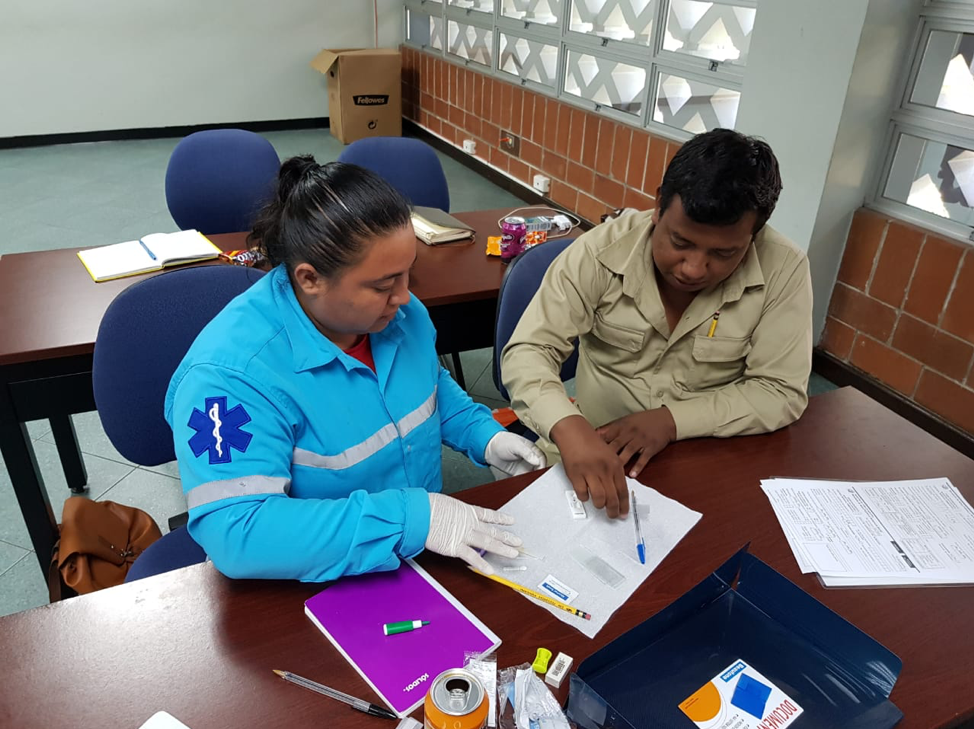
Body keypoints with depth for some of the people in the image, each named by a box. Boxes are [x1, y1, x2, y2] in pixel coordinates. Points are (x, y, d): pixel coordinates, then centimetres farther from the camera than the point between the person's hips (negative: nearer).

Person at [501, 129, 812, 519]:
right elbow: (528, 351, -19)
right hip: (596, 450, -1)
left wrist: (672, 420, -23)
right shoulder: (601, 252, -17)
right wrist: (569, 427, -38)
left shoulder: (783, 269, -15)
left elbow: (781, 392, -10)